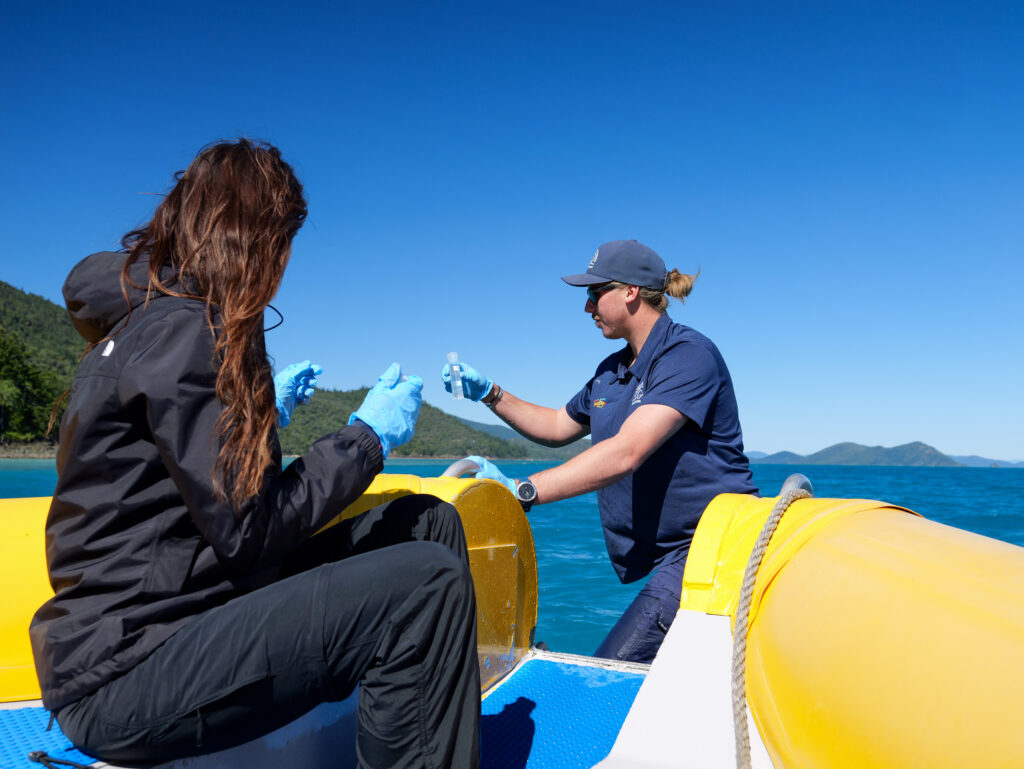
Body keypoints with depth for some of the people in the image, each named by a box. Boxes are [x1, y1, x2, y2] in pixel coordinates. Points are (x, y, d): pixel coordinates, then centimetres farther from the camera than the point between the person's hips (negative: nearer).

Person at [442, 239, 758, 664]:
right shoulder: (611, 371, 13)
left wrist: (522, 489, -34)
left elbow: (626, 453, -29)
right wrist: (490, 393, 14)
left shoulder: (688, 354, -17)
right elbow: (558, 428, 25)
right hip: (672, 553, 9)